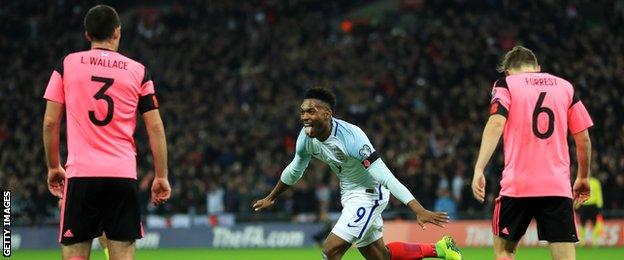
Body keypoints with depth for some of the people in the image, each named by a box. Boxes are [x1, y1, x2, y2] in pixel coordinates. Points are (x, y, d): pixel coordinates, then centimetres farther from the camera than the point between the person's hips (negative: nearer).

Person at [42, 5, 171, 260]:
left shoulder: (67, 64, 6)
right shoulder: (138, 71, 7)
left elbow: (50, 122, 4)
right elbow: (155, 127, 5)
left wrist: (53, 167, 15)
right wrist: (161, 176, 10)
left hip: (80, 173, -1)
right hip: (123, 174, 1)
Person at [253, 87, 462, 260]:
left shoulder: (350, 137, -31)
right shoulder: (306, 137, -9)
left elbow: (384, 177, -34)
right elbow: (294, 170, 13)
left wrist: (418, 210, -39)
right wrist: (271, 197, 27)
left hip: (369, 195, -8)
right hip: (349, 196, 8)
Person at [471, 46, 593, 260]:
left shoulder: (506, 84, 7)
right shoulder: (565, 87, 14)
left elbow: (496, 124, -10)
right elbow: (583, 138, 13)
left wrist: (479, 170, -16)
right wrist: (583, 178, 25)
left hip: (517, 185, -2)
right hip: (558, 186, 2)